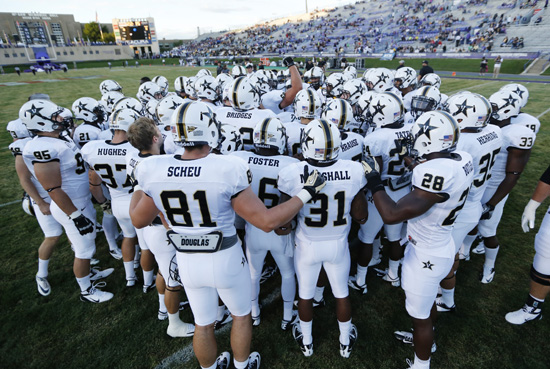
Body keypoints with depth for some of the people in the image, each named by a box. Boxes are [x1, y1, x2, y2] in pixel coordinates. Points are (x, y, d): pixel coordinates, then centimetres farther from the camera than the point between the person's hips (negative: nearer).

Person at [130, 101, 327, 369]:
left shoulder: (153, 170, -13)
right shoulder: (227, 170, -26)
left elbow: (138, 219, 3)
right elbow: (267, 221, -22)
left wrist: (138, 187, 21)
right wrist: (307, 193, -13)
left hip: (187, 261, 4)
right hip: (226, 259, -3)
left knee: (203, 324, 28)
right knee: (241, 315, 27)